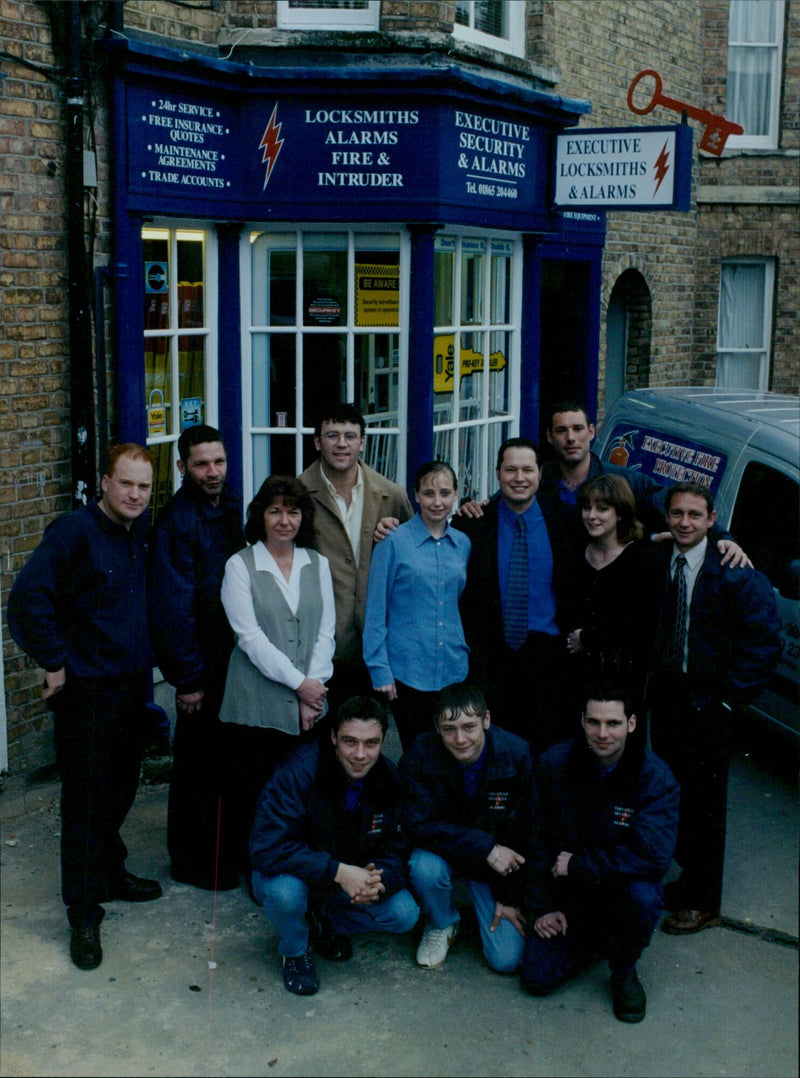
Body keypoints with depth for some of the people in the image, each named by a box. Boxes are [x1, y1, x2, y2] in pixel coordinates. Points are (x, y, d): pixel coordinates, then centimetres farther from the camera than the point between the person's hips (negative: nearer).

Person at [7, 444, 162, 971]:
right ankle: (84, 912, 8)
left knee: (120, 789, 18)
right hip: (87, 687, -7)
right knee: (86, 798, -1)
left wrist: (148, 657, 12)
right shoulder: (74, 531, -16)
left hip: (134, 682, 7)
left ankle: (110, 871, 37)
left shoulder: (141, 534, 6)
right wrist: (54, 662, -16)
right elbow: (29, 597, -20)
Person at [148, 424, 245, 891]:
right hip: (203, 660, -7)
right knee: (199, 763, 5)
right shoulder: (178, 520, -17)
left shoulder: (230, 506, 7)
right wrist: (188, 677, -19)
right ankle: (194, 862, 20)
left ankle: (224, 849, 34)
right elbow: (173, 607, -19)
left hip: (234, 655, 7)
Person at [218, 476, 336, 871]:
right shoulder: (240, 565, 0)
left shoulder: (318, 564, 12)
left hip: (309, 703, 3)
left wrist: (313, 687, -5)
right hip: (256, 703, -3)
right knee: (250, 798, 0)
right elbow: (250, 636, -7)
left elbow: (326, 631, 7)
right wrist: (299, 683, -11)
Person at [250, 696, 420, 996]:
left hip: (353, 880, 4)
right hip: (299, 875, -4)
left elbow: (397, 850, -6)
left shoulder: (389, 779, -12)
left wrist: (378, 880, -30)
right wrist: (339, 871, -39)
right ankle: (295, 951, -1)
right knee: (284, 890, -37)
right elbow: (266, 849, -34)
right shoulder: (299, 771, -28)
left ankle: (323, 924, 11)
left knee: (405, 914, -16)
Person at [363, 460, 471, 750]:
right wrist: (379, 670, -7)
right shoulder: (394, 542, -6)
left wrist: (467, 655, 11)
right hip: (408, 670, -4)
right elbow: (375, 612, -5)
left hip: (455, 670, 4)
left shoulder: (462, 544, 7)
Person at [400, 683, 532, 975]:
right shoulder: (421, 755, -21)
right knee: (424, 868, -36)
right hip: (442, 850, 0)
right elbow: (419, 826, -23)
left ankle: (484, 907, 23)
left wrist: (509, 896, -7)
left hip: (495, 863, 0)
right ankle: (442, 924, -1)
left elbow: (524, 834, -8)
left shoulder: (516, 755, -19)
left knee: (508, 960, -11)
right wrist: (486, 848, -31)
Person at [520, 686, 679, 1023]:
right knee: (536, 979, -10)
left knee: (643, 895, -36)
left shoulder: (655, 777, -19)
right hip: (568, 893, 2)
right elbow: (538, 842, 0)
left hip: (622, 883, -2)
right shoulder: (554, 764, -11)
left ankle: (624, 971, -4)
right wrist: (542, 907, -2)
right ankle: (593, 939, 22)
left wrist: (578, 864, -24)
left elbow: (654, 856, -29)